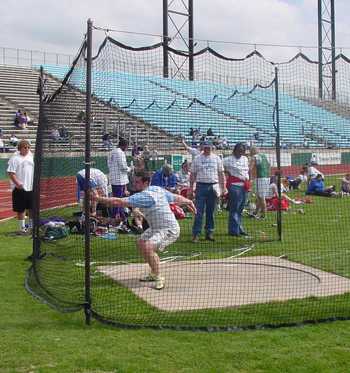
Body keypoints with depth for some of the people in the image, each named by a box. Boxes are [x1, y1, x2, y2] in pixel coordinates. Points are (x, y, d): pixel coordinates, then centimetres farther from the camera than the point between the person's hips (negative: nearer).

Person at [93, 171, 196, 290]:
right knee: (140, 243, 19)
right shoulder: (157, 189, 4)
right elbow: (177, 198, 15)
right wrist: (189, 202, 34)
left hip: (169, 230, -11)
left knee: (147, 247, -29)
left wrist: (98, 198, -23)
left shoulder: (143, 196, -24)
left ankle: (159, 278, -17)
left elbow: (119, 202, -28)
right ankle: (154, 273, 30)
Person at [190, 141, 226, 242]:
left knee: (211, 212, 6)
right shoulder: (197, 159, 6)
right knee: (199, 212, -7)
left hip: (213, 187, 2)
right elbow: (193, 174, 6)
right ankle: (196, 234, -6)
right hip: (201, 186, -2)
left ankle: (209, 233, 13)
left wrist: (223, 187, 2)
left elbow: (221, 174, 9)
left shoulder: (217, 158, 10)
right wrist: (191, 188, 0)